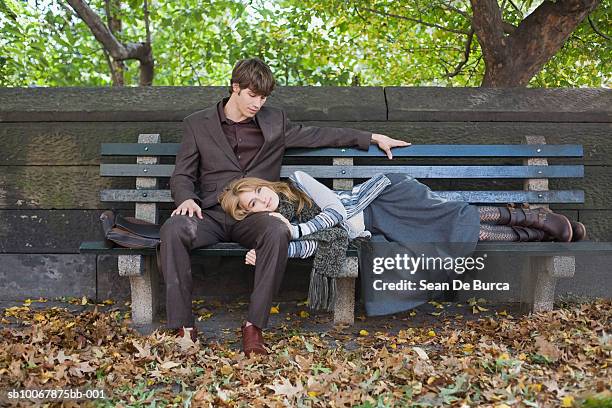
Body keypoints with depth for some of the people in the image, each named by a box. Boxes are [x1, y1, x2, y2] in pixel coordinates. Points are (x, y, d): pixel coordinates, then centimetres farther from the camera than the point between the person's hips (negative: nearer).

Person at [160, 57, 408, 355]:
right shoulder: (197, 124, 13)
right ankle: (182, 326, -25)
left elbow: (319, 135, 22)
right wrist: (186, 198, -13)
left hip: (253, 216, 0)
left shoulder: (274, 122, 16)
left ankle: (254, 325, -27)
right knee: (173, 229, -32)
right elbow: (182, 174, 11)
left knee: (277, 231, -36)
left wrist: (372, 138, 21)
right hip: (211, 215, 0)